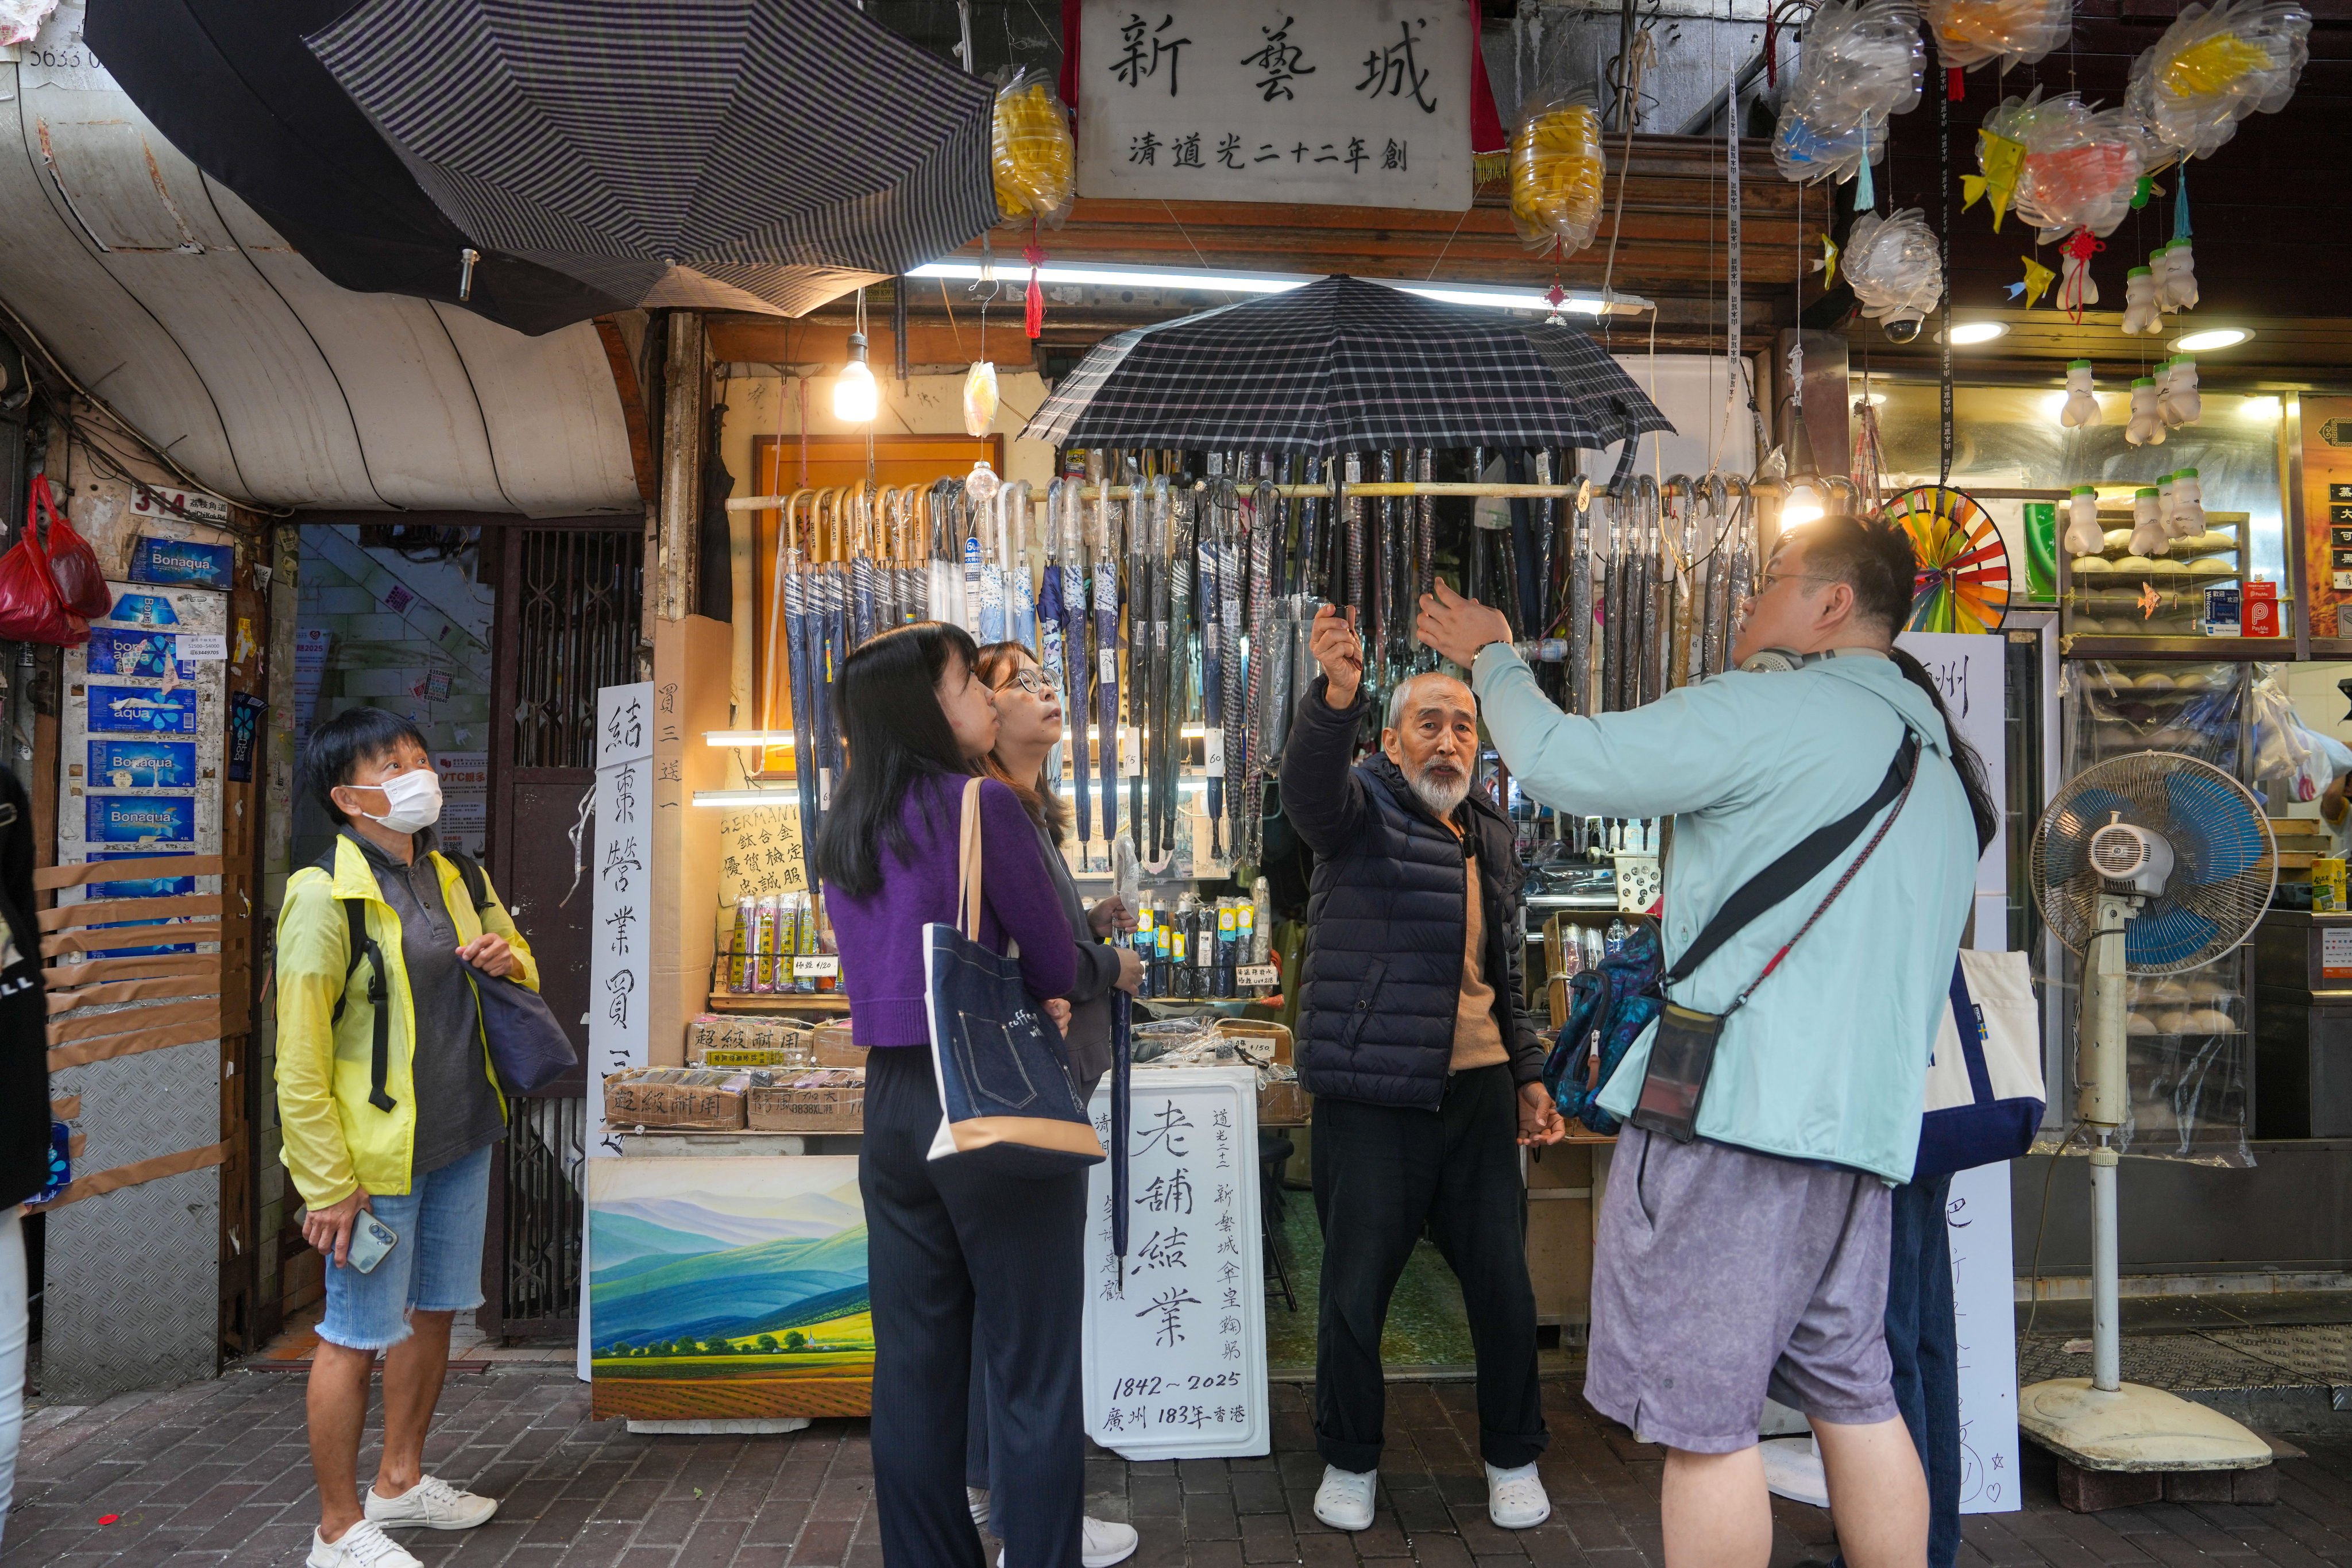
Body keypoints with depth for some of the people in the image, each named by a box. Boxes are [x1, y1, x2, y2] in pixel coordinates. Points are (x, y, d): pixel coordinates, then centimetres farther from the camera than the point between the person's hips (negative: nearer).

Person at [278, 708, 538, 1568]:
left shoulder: (458, 882, 8)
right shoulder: (325, 896, -14)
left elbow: (524, 973, 21)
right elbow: (299, 1059, -16)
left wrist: (508, 963, -4)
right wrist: (329, 1183, -17)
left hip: (461, 1141, 7)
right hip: (377, 1155, -7)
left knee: (432, 1311, 18)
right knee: (356, 1335, 4)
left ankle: (400, 1479, 37)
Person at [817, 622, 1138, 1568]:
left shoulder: (845, 831, 10)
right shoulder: (982, 805, -12)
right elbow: (1057, 970, -7)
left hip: (891, 1102, 7)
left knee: (914, 1361, 13)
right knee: (1034, 1366, 4)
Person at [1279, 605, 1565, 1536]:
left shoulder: (1490, 835, 16)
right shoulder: (1364, 807, -3)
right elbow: (1310, 785, -30)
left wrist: (1528, 1073, 17)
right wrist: (1337, 694, -48)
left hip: (1476, 1092, 5)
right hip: (1371, 1098, -5)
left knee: (1504, 1285, 10)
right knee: (1355, 1292, 5)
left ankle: (1514, 1458, 30)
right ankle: (1349, 1460, 26)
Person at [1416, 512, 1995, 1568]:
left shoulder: (1770, 710, -9)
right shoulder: (1936, 764, 21)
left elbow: (1560, 763, -12)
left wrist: (1492, 657, 5)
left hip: (1730, 1106, -9)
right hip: (1862, 1123, 9)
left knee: (1704, 1418, -2)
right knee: (1856, 1398, 16)